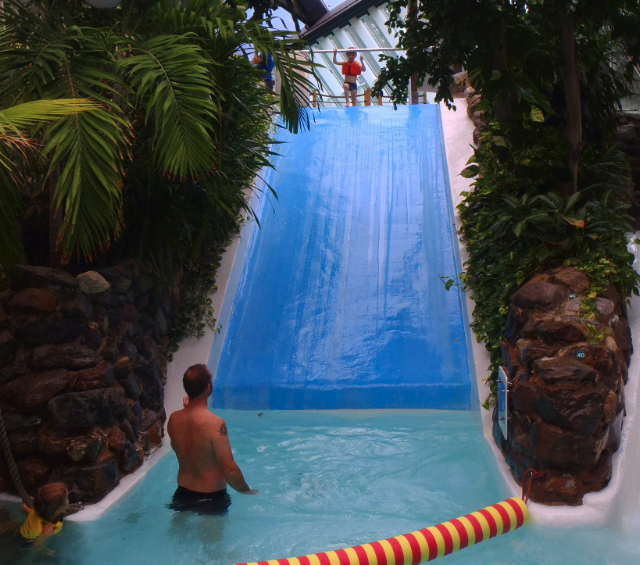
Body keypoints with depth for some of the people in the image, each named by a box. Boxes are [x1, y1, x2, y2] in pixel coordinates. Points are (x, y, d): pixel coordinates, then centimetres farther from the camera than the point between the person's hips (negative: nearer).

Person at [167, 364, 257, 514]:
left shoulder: (173, 419, -10)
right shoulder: (215, 423, -28)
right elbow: (229, 470, -27)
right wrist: (248, 491, -8)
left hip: (183, 492, 6)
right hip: (212, 496, -6)